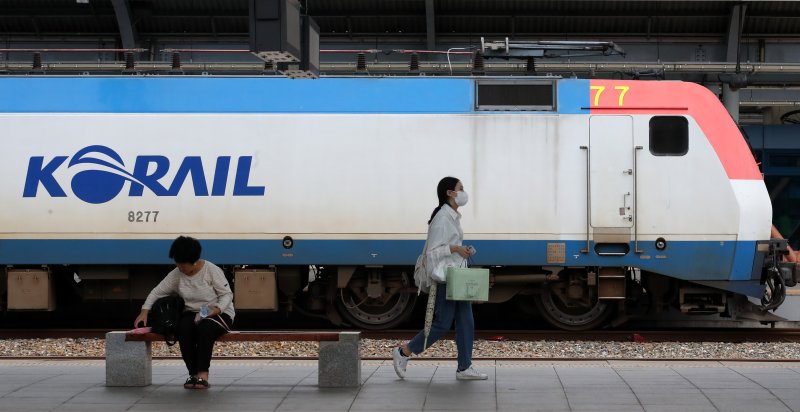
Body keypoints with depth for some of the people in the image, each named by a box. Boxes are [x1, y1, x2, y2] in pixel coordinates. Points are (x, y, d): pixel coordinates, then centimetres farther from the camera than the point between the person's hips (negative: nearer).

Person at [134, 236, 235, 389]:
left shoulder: (211, 270, -11)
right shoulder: (176, 274, 1)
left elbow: (227, 294, -10)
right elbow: (157, 292, 5)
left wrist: (217, 309, -27)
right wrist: (144, 311, -6)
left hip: (218, 313, -4)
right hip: (192, 314, 4)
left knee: (204, 328, -38)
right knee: (183, 328, -32)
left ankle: (203, 375, -36)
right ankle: (193, 374, -28)